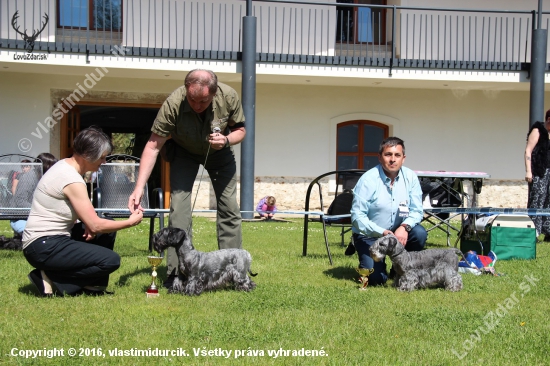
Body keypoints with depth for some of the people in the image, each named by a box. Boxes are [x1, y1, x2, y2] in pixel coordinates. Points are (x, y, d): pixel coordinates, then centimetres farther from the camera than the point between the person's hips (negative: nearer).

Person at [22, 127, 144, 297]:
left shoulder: (65, 165, 8)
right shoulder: (72, 179, -21)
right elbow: (96, 226, -19)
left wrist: (89, 223, -2)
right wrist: (131, 222, -6)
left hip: (55, 238, 10)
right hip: (44, 247, -10)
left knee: (108, 229, 14)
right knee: (111, 260, -18)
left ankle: (93, 284, 13)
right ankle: (51, 281, -9)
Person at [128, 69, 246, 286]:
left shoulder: (229, 97, -30)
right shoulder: (173, 104, -36)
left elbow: (240, 129, -11)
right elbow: (153, 146, -32)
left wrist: (226, 140, -34)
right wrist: (139, 188, -38)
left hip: (219, 152, 2)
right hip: (184, 152, -2)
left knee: (229, 207, 0)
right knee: (179, 206, -14)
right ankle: (175, 274, -9)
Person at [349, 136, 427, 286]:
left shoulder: (410, 177, -8)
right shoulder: (368, 180, -18)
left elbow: (416, 210, -8)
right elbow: (357, 216, -20)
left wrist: (404, 227, -30)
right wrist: (383, 233, -32)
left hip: (398, 231, 4)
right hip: (369, 235, -3)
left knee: (420, 233, -26)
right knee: (376, 278, -18)